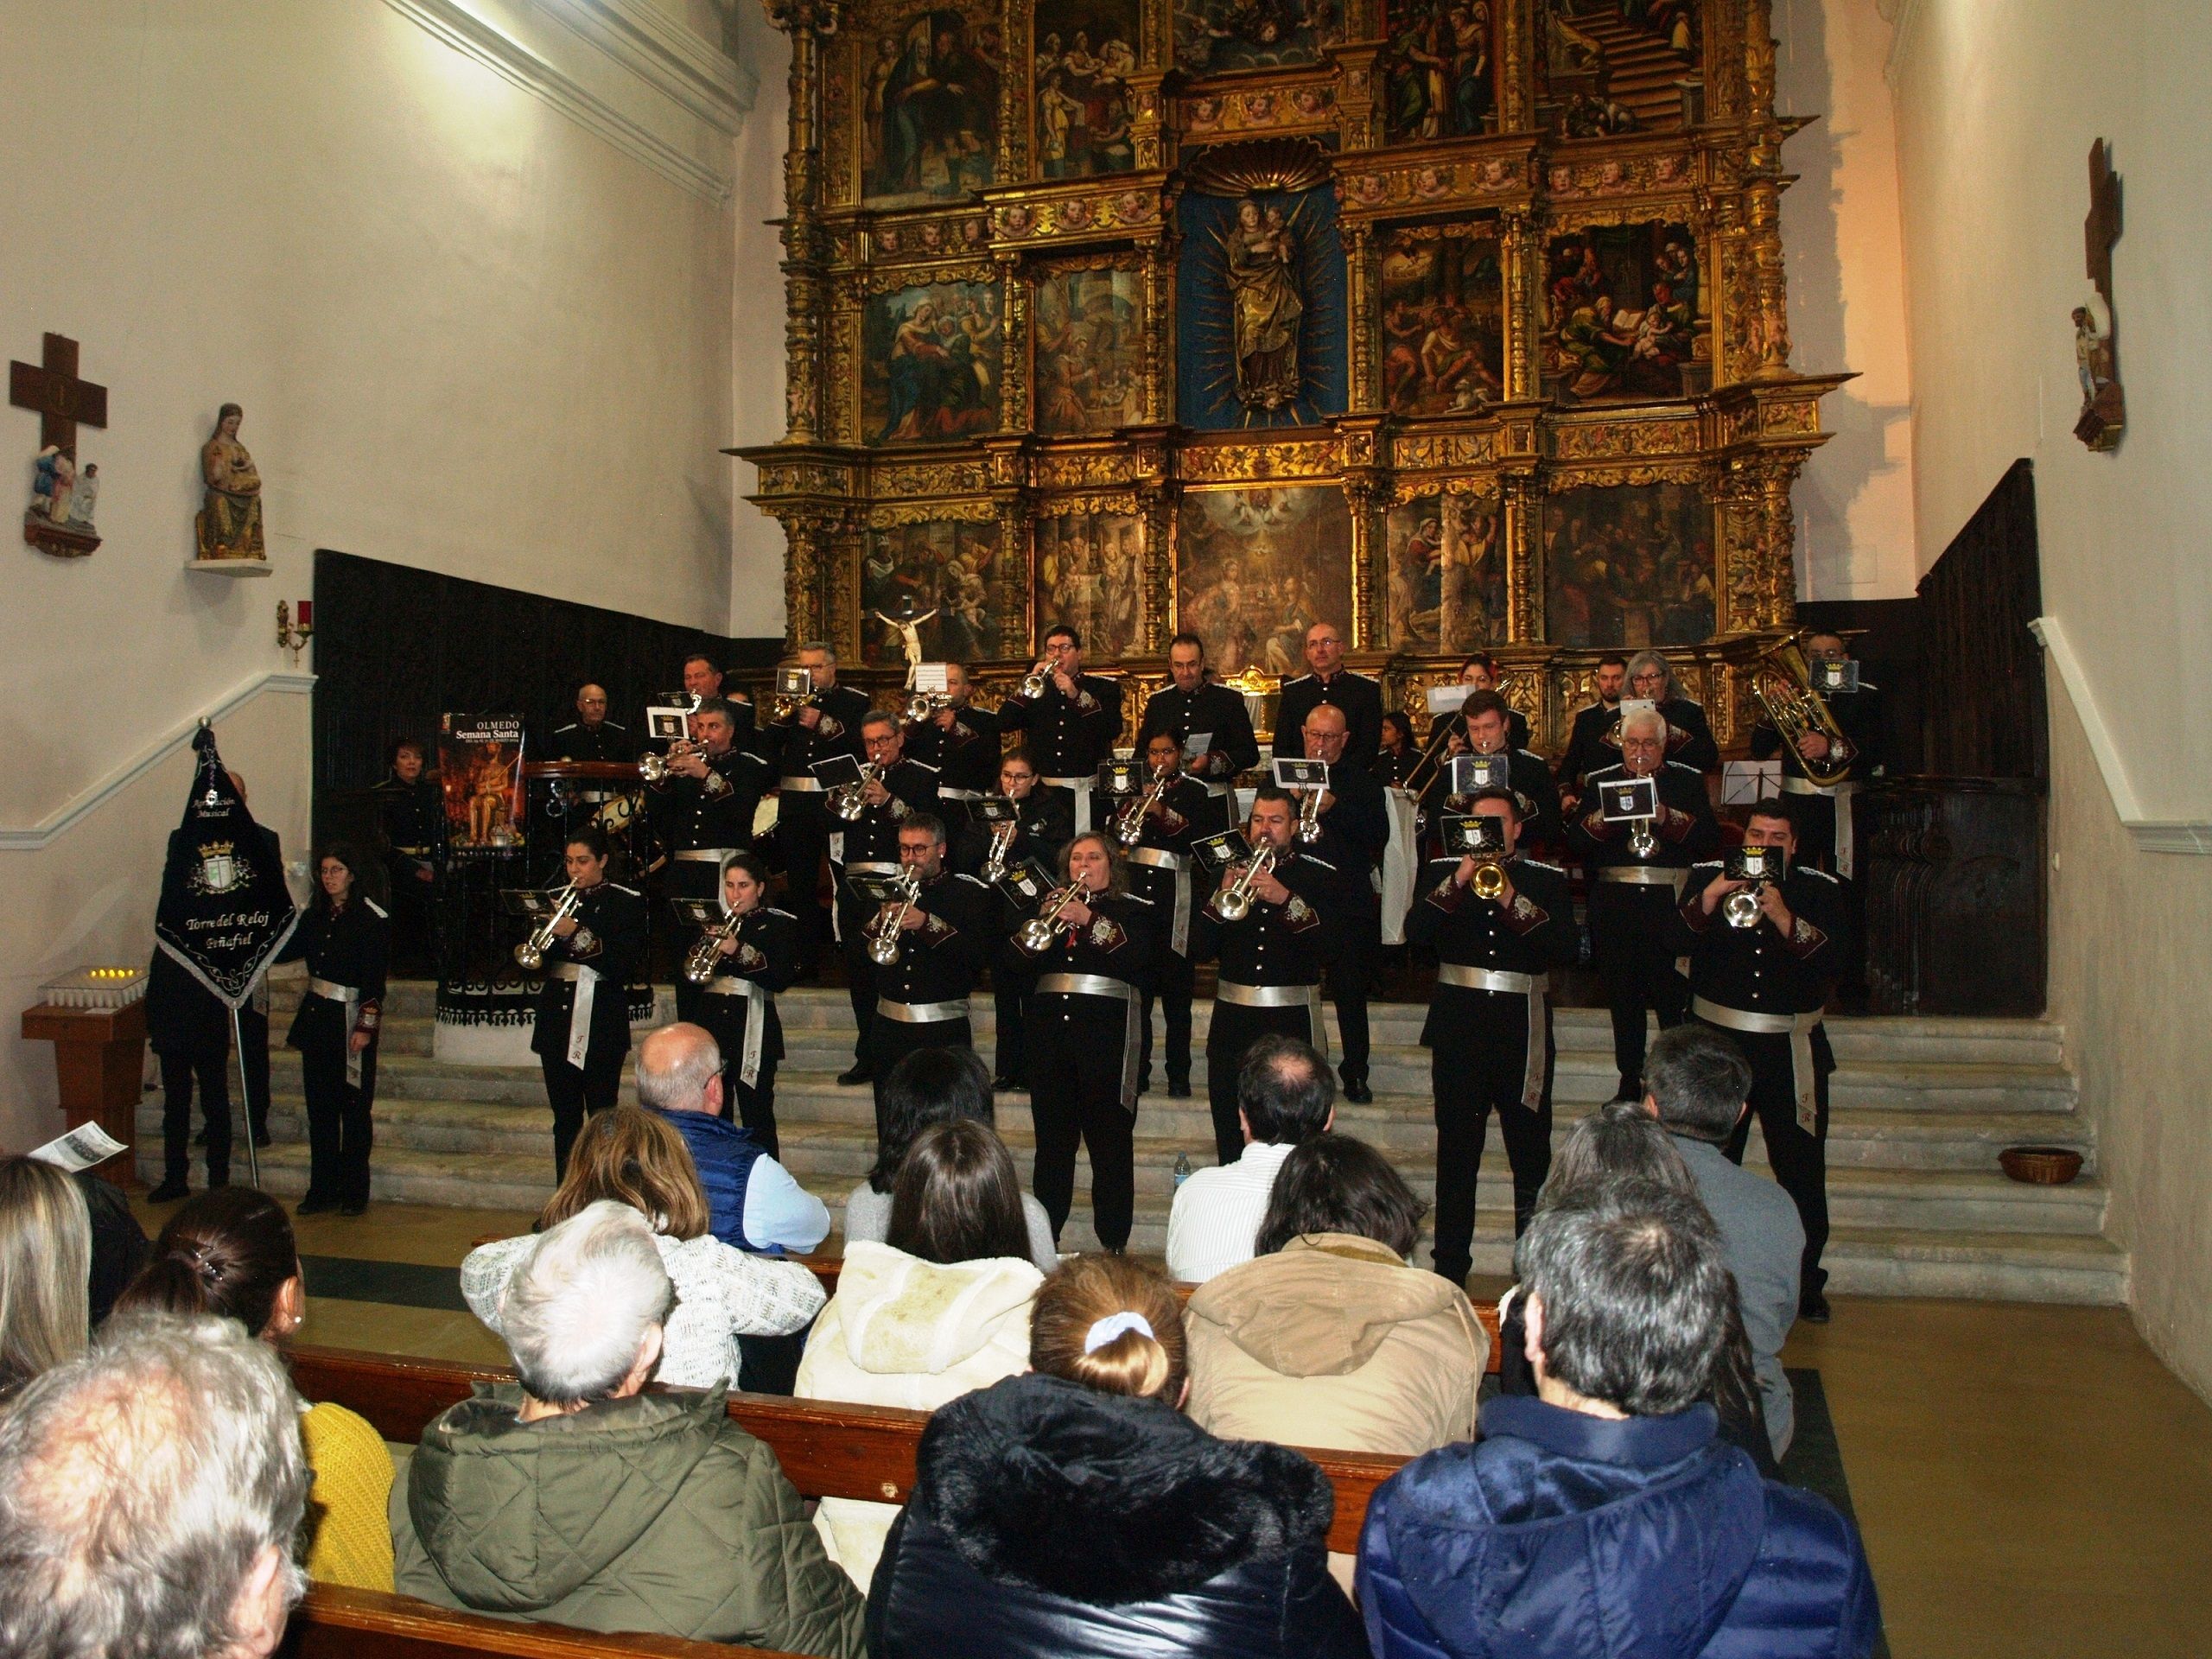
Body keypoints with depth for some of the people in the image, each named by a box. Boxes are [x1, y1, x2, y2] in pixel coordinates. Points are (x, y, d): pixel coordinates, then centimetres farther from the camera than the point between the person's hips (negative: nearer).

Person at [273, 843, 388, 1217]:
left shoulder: (372, 919, -8)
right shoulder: (315, 917, 12)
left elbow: (375, 978, -12)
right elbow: (285, 952, 11)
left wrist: (366, 1025, -15)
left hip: (350, 1021, -6)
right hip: (317, 1017, 6)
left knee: (353, 1107, 0)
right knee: (319, 1106, 9)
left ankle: (353, 1191, 8)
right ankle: (322, 1188, 16)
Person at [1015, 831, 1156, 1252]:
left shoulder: (1133, 910, 10)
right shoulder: (1052, 905, 19)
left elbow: (1135, 960, -9)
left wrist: (1089, 922, -14)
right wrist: (1044, 920, -7)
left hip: (1107, 1030, -3)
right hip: (1051, 1025, 4)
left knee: (1110, 1138, -5)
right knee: (1052, 1136, 6)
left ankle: (1113, 1242, -1)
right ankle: (1044, 1236, 15)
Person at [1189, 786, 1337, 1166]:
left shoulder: (1318, 878, 4)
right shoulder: (1229, 873, 11)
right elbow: (1198, 949, 3)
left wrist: (1288, 900, -24)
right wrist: (1222, 897, -12)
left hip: (1292, 1021, -3)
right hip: (1233, 1020, 3)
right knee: (1229, 1135, 7)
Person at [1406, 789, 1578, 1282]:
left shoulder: (1547, 879, 6)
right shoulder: (1442, 872, 9)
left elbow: (1567, 949, -8)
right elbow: (1415, 931, -7)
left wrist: (1512, 901, -17)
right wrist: (1458, 882, -17)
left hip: (1523, 1030, 0)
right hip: (1458, 1025, 1)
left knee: (1531, 1156, 2)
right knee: (1455, 1153, 6)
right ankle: (1449, 1268, 17)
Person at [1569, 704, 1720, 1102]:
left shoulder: (1688, 781, 7)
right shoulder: (1601, 781, 12)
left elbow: (1710, 837, -5)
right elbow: (1575, 841, 2)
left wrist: (1667, 818, -18)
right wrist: (1603, 817, -15)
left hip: (1671, 903, -2)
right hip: (1615, 903, 2)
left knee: (1675, 1001, -2)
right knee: (1623, 999, 8)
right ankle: (1630, 1081, 18)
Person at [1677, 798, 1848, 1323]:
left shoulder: (1819, 889, 2)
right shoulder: (1708, 877, 4)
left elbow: (1835, 957, -13)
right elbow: (1677, 941, -9)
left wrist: (1783, 917, -24)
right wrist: (1709, 899, -24)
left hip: (1791, 1052, 0)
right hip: (1717, 1042, 0)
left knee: (1802, 1172, 2)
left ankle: (1805, 1282, 17)